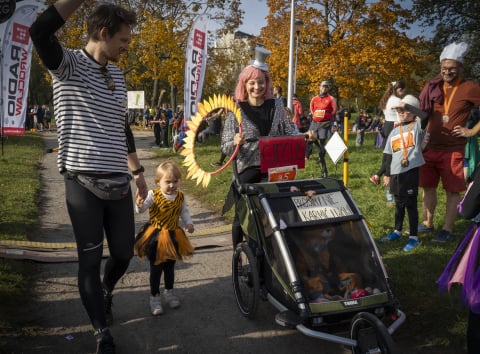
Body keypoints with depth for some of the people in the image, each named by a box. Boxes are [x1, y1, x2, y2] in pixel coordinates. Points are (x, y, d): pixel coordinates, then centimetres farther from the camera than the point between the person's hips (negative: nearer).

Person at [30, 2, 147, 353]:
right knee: (90, 259, 1)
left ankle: (105, 293, 44)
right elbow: (40, 31, -28)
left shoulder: (117, 75, 15)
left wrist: (138, 171, 23)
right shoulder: (68, 64, -5)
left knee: (124, 253, 13)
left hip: (118, 181, 6)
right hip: (83, 180, -6)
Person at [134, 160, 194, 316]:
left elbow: (184, 212, 6)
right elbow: (141, 209, -21)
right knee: (156, 268, 6)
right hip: (156, 237, -4)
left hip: (173, 237, 4)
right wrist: (139, 204, -44)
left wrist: (189, 223, -11)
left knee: (170, 266, 19)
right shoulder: (153, 195, -16)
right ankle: (154, 297, 23)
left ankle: (169, 292, 40)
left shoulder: (180, 197, -3)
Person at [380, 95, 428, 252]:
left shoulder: (417, 126, -2)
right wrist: (387, 174, 13)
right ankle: (397, 231, 33)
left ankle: (414, 237, 11)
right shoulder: (394, 132, 12)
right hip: (396, 173, 5)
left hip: (411, 171, -5)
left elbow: (425, 116, -26)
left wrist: (406, 105, -21)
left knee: (411, 204, 1)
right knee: (399, 203, 18)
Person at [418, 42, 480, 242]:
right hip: (430, 148, 5)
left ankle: (447, 230, 13)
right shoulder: (434, 87, 7)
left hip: (453, 150, -5)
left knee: (452, 191, 4)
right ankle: (427, 224, 27)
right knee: (428, 187, 13)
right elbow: (423, 113, 19)